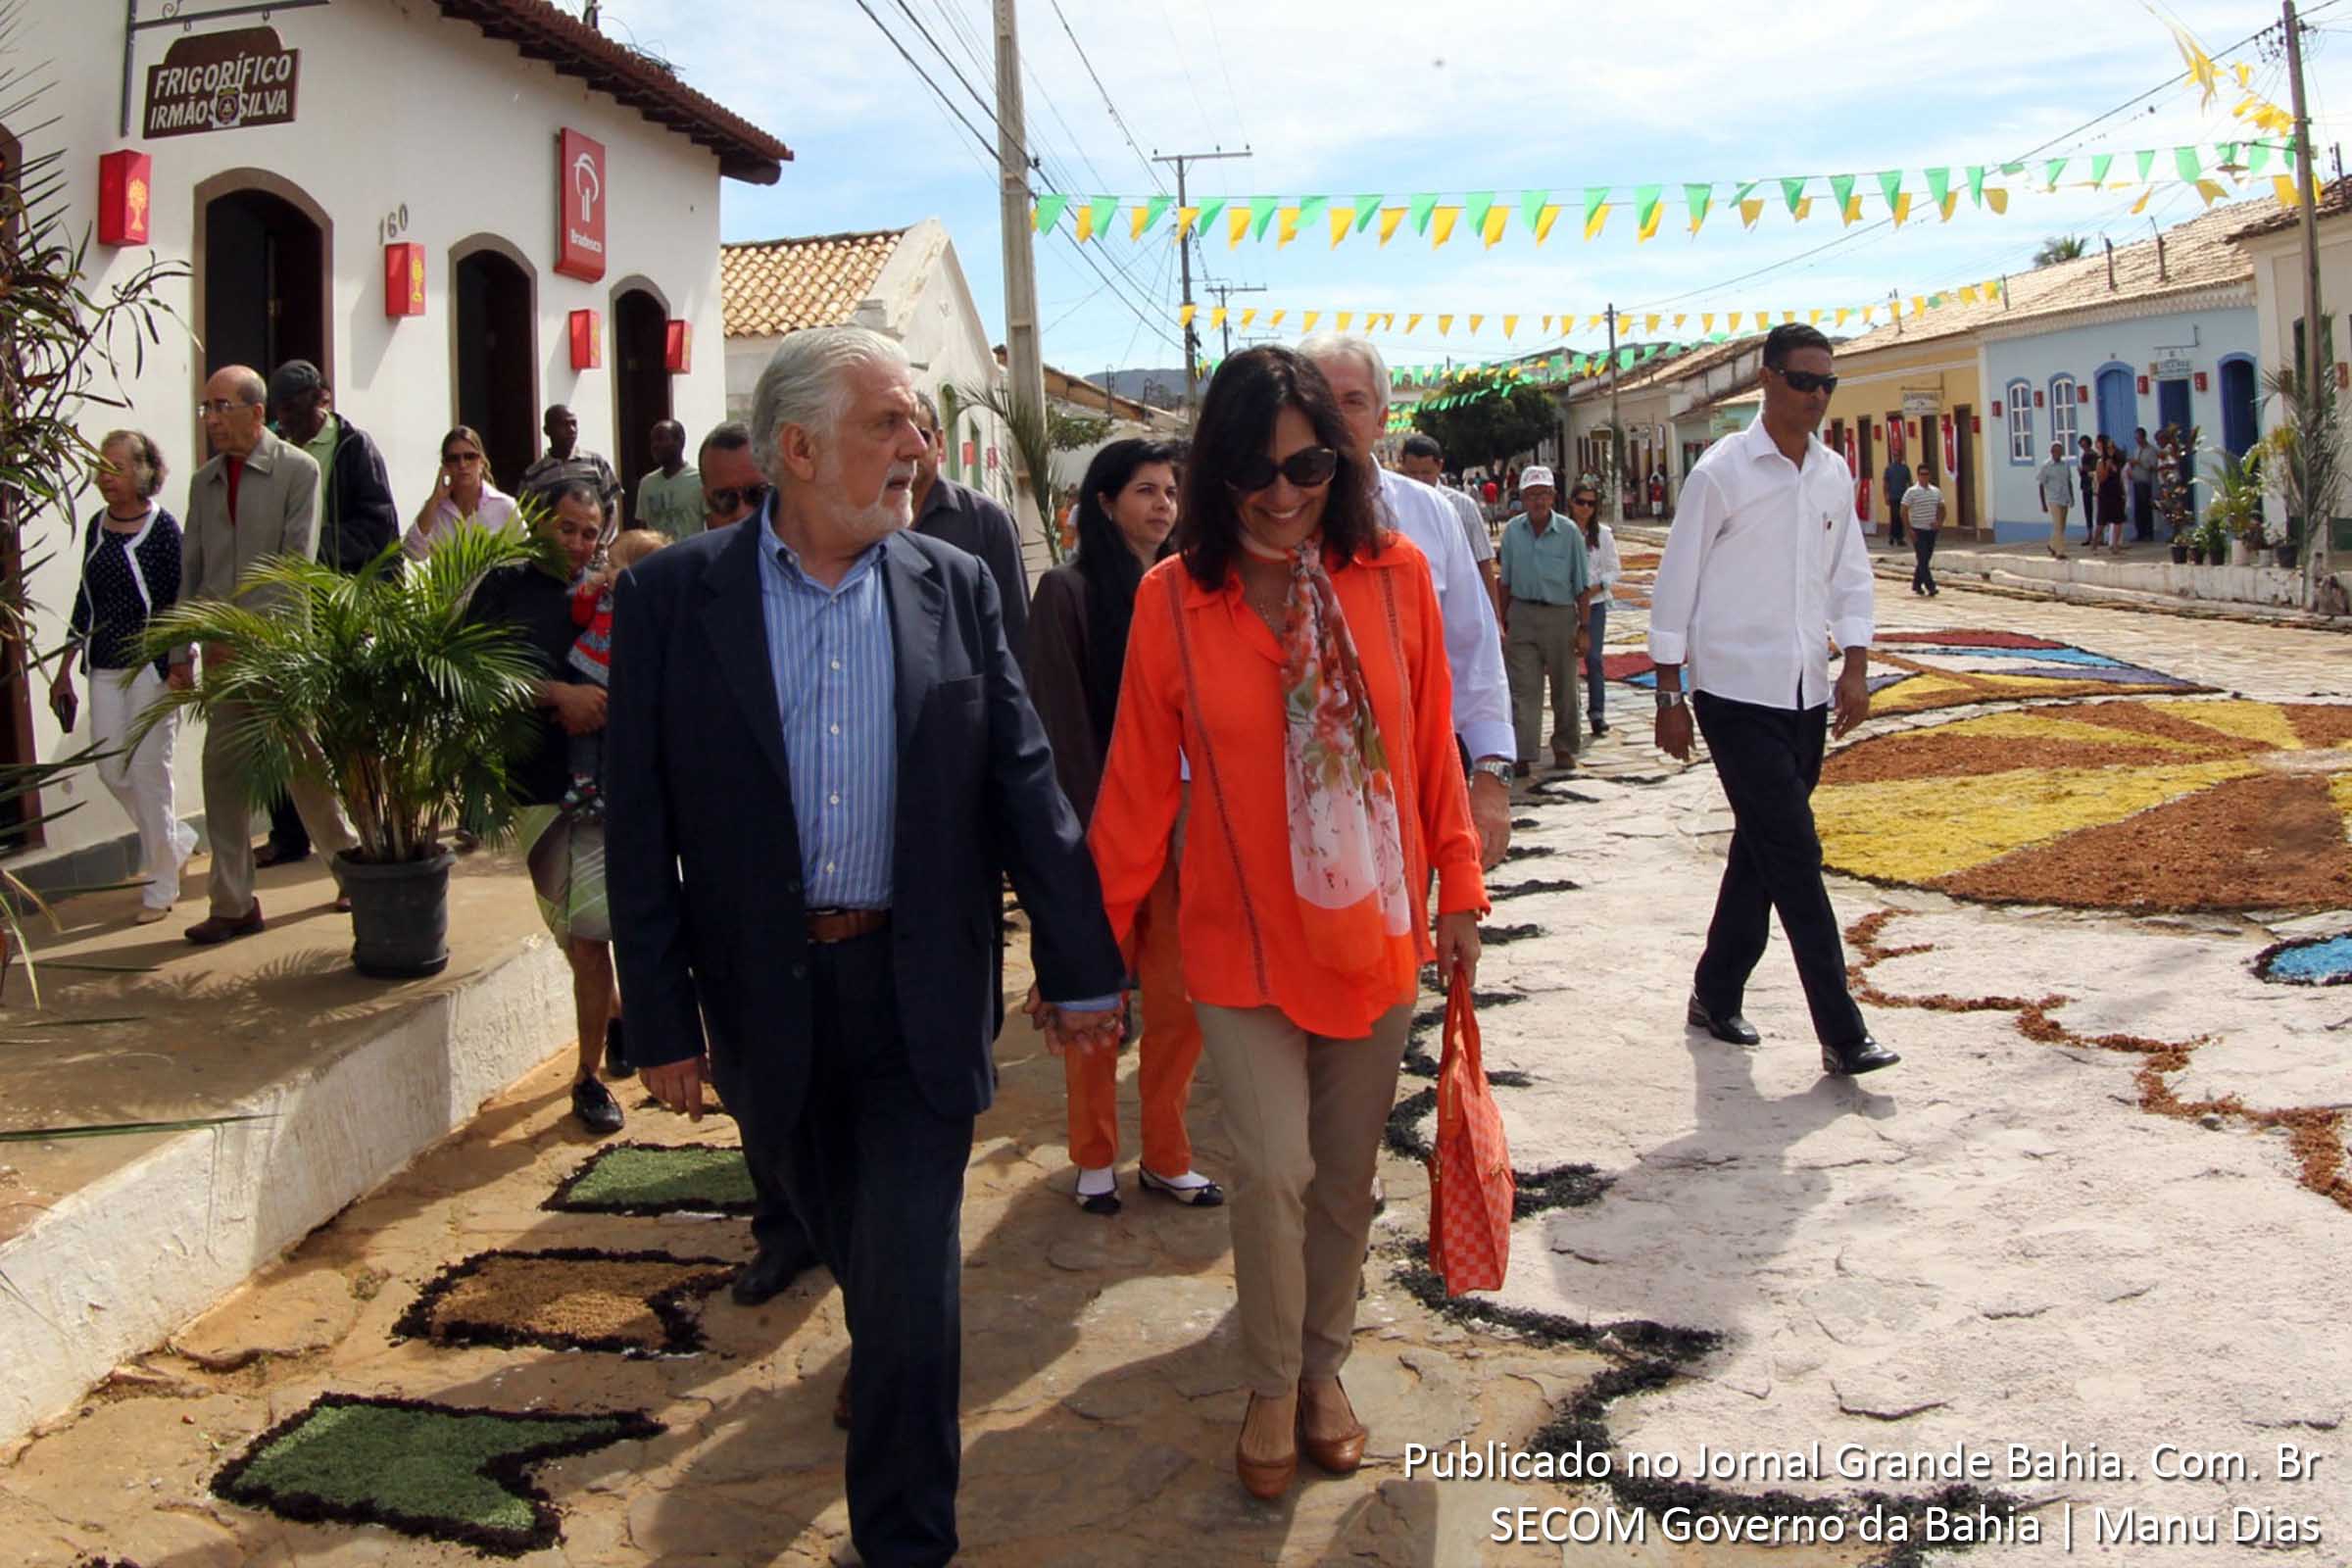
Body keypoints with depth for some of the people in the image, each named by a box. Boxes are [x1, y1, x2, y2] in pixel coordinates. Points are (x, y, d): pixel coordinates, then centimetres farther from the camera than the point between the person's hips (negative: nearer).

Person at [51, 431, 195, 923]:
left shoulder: (162, 527, -8)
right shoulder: (97, 526, 9)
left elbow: (180, 601, -8)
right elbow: (84, 601, 15)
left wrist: (182, 665, -15)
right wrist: (64, 670, 15)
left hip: (152, 665, -6)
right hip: (104, 667, 6)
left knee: (149, 771, -2)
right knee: (112, 770, 6)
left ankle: (162, 883, 9)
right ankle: (177, 839, 29)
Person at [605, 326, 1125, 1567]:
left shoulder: (955, 588, -1)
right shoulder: (673, 597, -6)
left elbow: (1024, 784, -1)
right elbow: (640, 826, -5)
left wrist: (1081, 970, -2)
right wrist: (660, 1016, -5)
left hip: (920, 991, -1)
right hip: (768, 995, 1)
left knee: (911, 1275, 0)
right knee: (844, 1237, 22)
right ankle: (881, 1357, 55)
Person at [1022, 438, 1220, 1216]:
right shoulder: (1069, 591, -5)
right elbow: (1061, 723, -8)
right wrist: (1088, 827, -11)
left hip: (1176, 824, 4)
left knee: (1181, 999, 5)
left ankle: (1166, 1157, 19)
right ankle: (1094, 1159, 21)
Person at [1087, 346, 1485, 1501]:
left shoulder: (1394, 574, -8)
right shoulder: (1172, 599, -11)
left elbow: (1431, 747, 2)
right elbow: (1139, 785, -5)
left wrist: (1459, 889, 4)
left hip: (1374, 935, 2)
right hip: (1242, 944, -2)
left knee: (1346, 1177, 14)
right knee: (1272, 1170, -6)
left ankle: (1323, 1365, 38)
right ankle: (1272, 1387, 21)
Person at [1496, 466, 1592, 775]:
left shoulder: (1568, 533, -4)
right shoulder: (1512, 531, 3)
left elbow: (1582, 587, 0)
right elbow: (1506, 583, 10)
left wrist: (1583, 629, -4)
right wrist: (1503, 624, 8)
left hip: (1560, 614, -1)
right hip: (1522, 615, 1)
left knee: (1563, 688, 9)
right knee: (1523, 689, -4)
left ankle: (1564, 749, 24)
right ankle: (1523, 755, -6)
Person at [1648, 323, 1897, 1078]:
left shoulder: (1834, 474, 9)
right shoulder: (1722, 470, -8)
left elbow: (1851, 576, 15)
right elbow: (1676, 584, -6)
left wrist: (1856, 666, 2)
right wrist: (1669, 696, -7)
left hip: (1806, 695, 6)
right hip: (1737, 694, -6)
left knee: (1762, 848, 14)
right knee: (1794, 854, -9)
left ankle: (1716, 994, 29)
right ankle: (1841, 1035, -5)